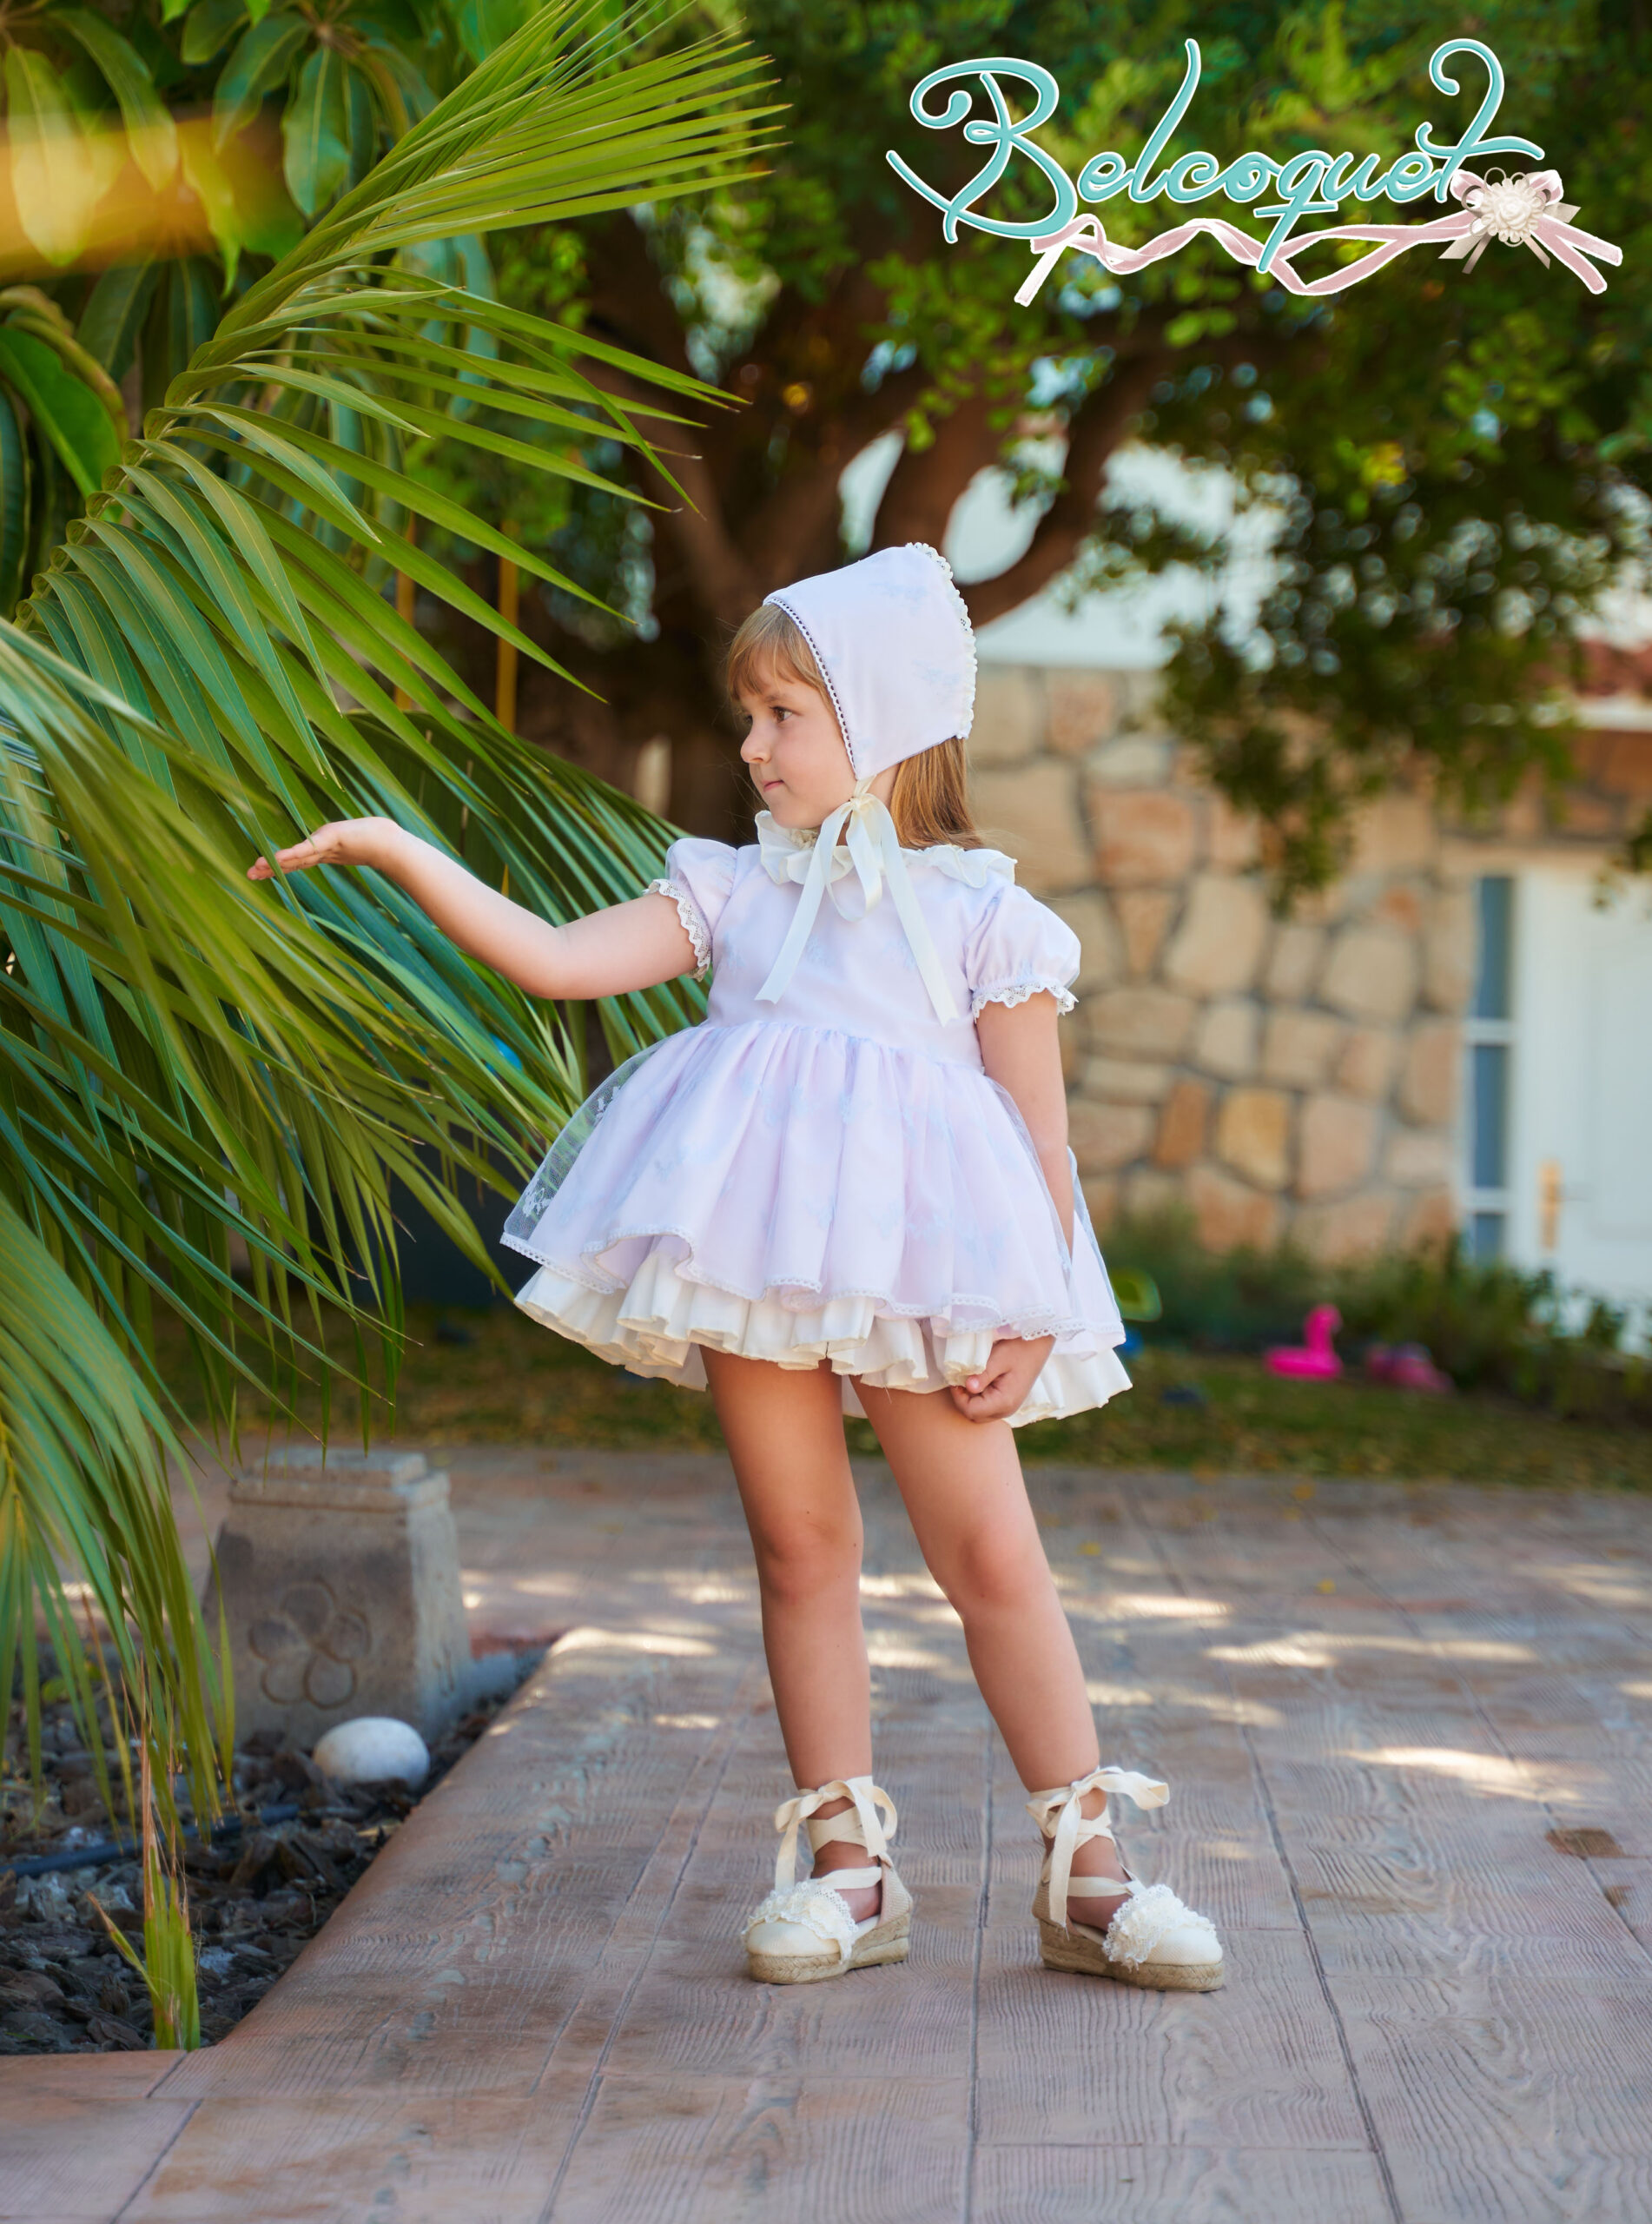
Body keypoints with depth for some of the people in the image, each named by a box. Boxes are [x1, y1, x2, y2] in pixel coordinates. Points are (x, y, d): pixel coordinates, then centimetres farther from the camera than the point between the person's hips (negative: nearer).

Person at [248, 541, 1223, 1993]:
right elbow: (560, 961, 5)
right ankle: (848, 1866, 15)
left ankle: (1086, 1875, 6)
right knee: (800, 1548, 6)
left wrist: (1028, 1323, -5)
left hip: (923, 1272, -3)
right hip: (757, 1257, 3)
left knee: (995, 1560, -3)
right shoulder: (738, 893, 15)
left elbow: (1042, 1132, 3)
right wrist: (396, 853, -2)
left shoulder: (983, 915, 5)